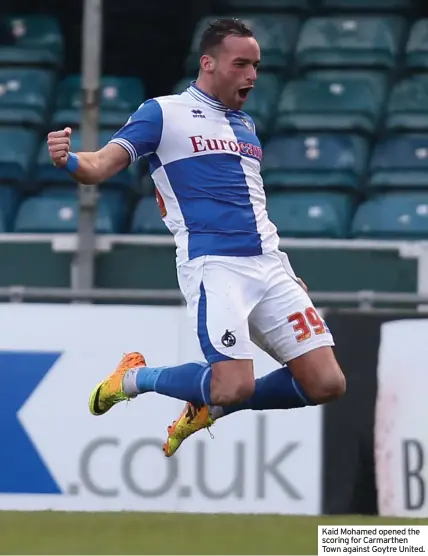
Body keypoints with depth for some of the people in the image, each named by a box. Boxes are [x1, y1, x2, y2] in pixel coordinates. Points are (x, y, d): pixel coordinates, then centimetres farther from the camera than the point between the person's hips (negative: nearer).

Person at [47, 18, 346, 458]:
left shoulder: (245, 125, 20)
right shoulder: (163, 113, 0)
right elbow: (103, 164, -10)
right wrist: (69, 160, -33)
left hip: (268, 265, 7)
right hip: (213, 266, -7)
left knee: (326, 384, -3)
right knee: (236, 386, -22)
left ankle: (209, 406, 17)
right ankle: (137, 377, 6)